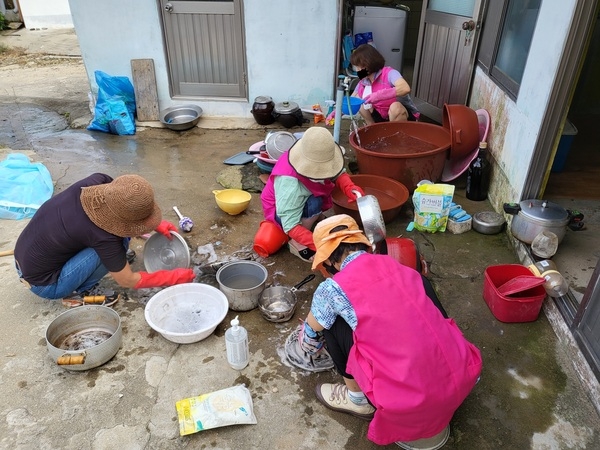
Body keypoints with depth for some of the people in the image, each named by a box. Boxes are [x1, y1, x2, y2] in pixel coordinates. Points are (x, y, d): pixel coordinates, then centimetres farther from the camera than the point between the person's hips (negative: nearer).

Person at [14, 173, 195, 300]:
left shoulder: (99, 181, -19)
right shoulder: (103, 237, -32)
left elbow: (123, 205, 5)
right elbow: (128, 281, -16)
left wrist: (157, 224, -5)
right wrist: (173, 277, -9)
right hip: (42, 284, -7)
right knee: (119, 240, -22)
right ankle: (78, 292, -3)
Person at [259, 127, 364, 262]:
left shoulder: (318, 158, -24)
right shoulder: (290, 185, -41)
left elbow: (338, 173, -7)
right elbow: (291, 226, -38)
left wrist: (350, 188, -28)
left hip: (304, 201, 8)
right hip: (282, 211, -8)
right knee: (314, 203, -35)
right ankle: (296, 243, -12)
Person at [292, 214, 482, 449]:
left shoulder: (333, 288, -5)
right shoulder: (397, 266, 10)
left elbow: (309, 341, 15)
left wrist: (312, 344, 41)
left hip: (411, 401, -5)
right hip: (463, 377, 5)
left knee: (332, 323, 7)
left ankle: (358, 400, 27)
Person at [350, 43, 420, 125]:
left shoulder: (388, 73, -23)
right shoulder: (363, 82, -3)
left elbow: (405, 88, -43)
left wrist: (378, 95, -47)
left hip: (406, 117, -6)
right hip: (384, 116, 6)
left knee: (395, 107, -40)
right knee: (358, 98, -3)